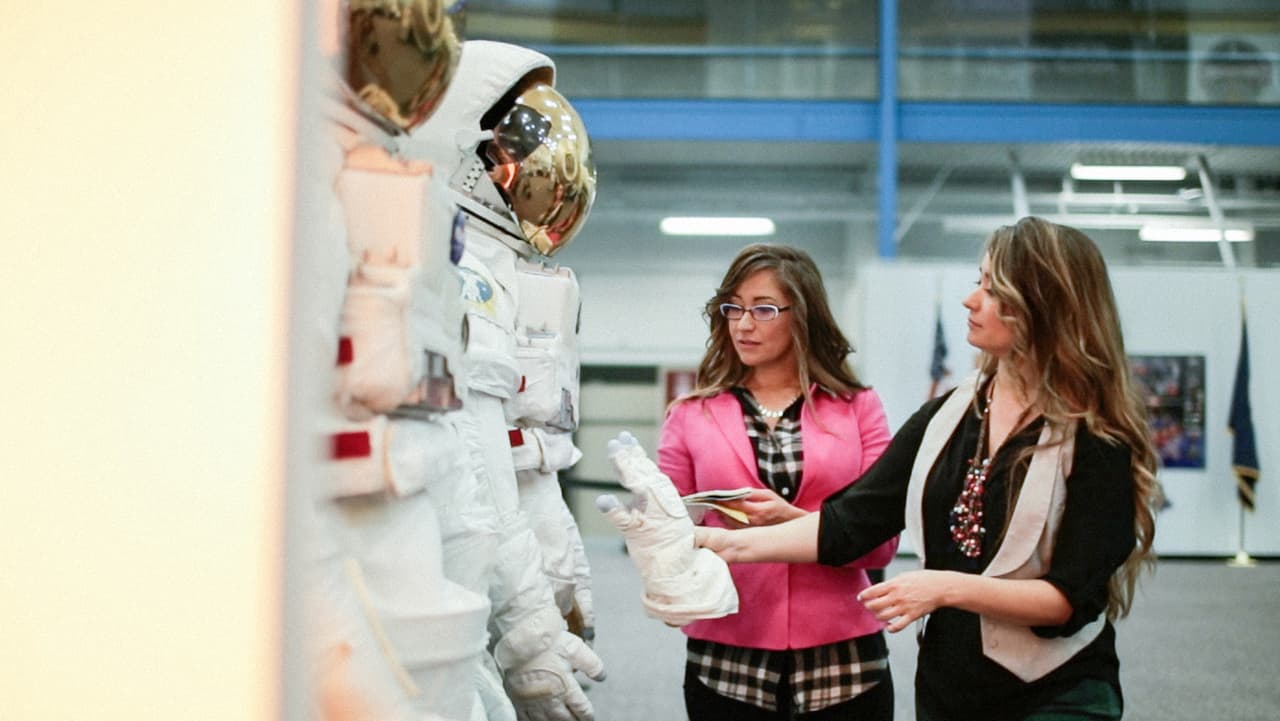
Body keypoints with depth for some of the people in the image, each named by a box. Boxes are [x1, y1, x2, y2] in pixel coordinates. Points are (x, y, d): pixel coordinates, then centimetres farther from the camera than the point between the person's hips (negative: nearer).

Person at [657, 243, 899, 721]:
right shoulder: (692, 415, 5)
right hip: (726, 663, 0)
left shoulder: (857, 407, 4)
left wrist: (794, 521, -17)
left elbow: (881, 542, -2)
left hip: (842, 661, 0)